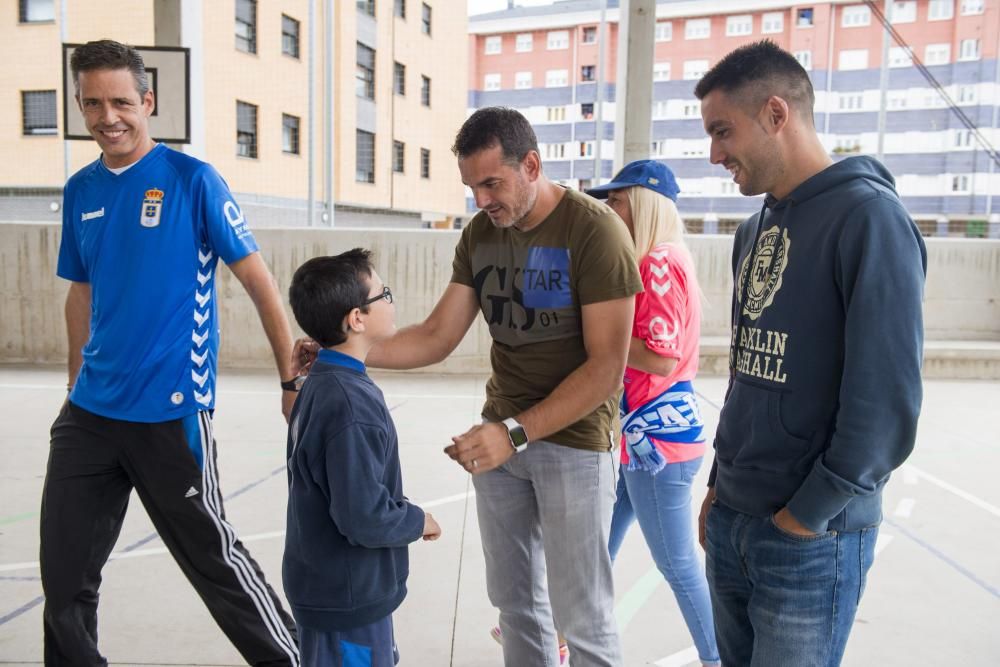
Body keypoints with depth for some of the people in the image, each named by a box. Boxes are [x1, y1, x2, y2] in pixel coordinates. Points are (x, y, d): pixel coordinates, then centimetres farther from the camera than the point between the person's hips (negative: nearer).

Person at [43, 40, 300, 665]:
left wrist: (292, 380, -11)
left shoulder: (193, 180, -8)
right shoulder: (80, 190, 8)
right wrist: (77, 385, 18)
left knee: (214, 558, 6)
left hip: (171, 411, -5)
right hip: (88, 412, 6)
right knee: (65, 566, 12)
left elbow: (259, 282, -9)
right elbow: (83, 293, 18)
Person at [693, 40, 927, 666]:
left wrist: (807, 514, -13)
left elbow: (887, 398, -19)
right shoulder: (756, 229, 9)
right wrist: (721, 483, 11)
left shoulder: (868, 217, -14)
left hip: (812, 539, -7)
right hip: (729, 521, 7)